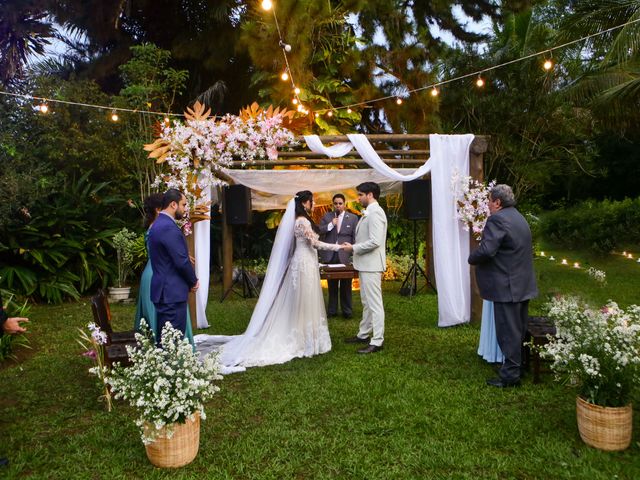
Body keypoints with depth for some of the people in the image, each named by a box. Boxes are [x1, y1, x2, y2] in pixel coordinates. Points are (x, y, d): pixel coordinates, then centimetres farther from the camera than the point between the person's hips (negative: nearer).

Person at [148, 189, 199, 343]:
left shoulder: (158, 224, 14)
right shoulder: (169, 228, -18)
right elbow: (182, 261, -19)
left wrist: (189, 281, 12)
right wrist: (193, 281, -3)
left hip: (163, 290, 10)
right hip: (172, 292, -10)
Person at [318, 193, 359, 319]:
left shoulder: (353, 218, 4)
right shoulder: (327, 216, 9)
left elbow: (355, 237, 2)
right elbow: (318, 231, 1)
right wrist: (331, 225, -12)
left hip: (345, 256, -2)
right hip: (330, 255, 2)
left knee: (346, 285, 5)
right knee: (332, 285, 10)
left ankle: (347, 310, 17)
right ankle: (332, 310, 19)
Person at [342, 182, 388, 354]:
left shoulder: (375, 213, -17)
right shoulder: (368, 213, 15)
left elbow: (375, 241, -24)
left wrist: (353, 248, -16)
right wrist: (353, 246, 10)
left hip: (371, 264, -11)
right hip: (365, 264, 11)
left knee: (374, 303, -5)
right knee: (366, 302, 18)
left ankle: (377, 341, 1)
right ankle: (363, 334, 30)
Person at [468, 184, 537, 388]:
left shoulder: (497, 220, -17)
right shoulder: (519, 218, 14)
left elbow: (486, 250, -27)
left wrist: (471, 258, -7)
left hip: (507, 286, -10)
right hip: (523, 284, 10)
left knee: (508, 332, -2)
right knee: (519, 330, 19)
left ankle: (510, 375, 5)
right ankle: (518, 366, 31)